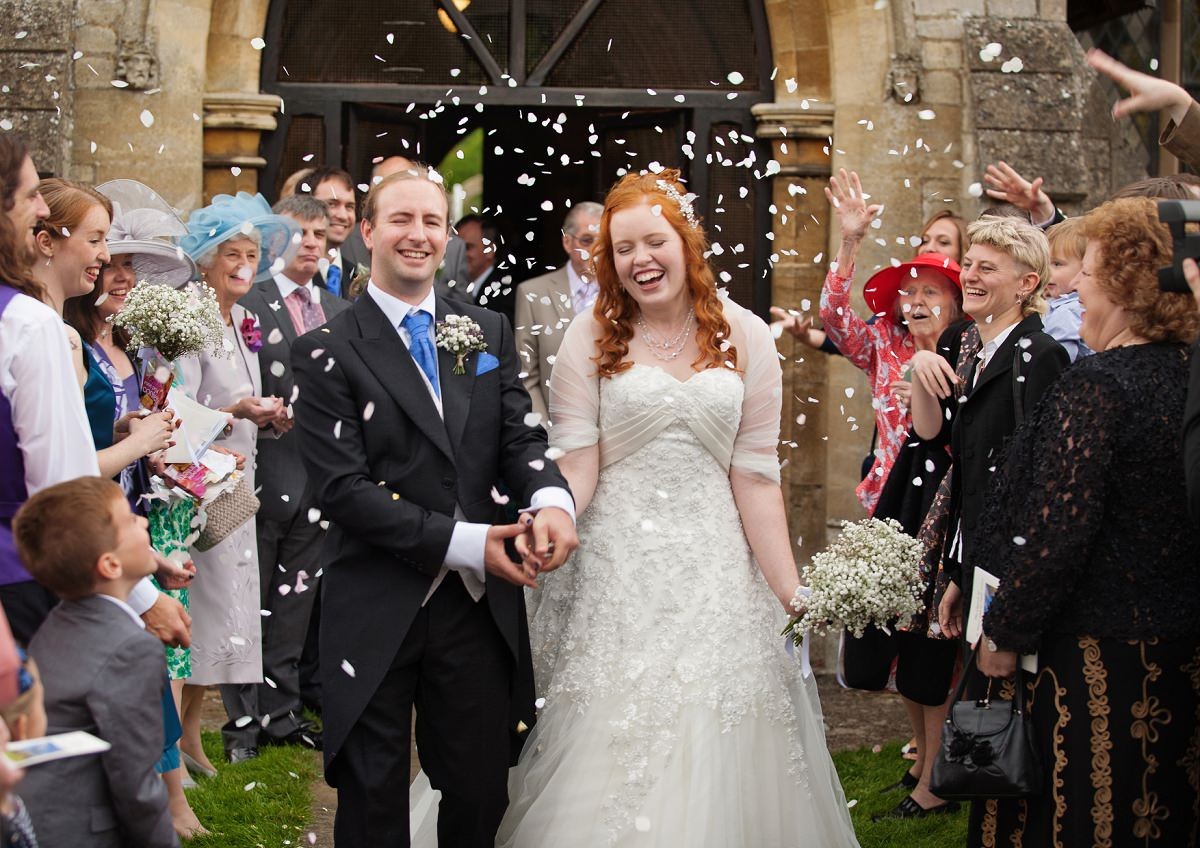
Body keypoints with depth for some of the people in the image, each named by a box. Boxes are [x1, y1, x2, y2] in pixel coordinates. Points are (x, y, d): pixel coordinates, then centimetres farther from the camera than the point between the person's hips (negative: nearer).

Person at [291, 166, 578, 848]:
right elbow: (343, 487, -12)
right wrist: (464, 542, -18)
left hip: (480, 606, 3)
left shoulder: (489, 334, 10)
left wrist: (552, 500, -22)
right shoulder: (328, 352, -4)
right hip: (378, 612, -3)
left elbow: (520, 437, 2)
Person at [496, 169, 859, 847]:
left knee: (713, 753, 4)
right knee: (614, 748, 0)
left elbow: (755, 478, 2)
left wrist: (794, 593, -3)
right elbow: (577, 466, -6)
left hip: (714, 564, 1)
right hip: (615, 565, -1)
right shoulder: (593, 339, 1)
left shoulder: (745, 336, 3)